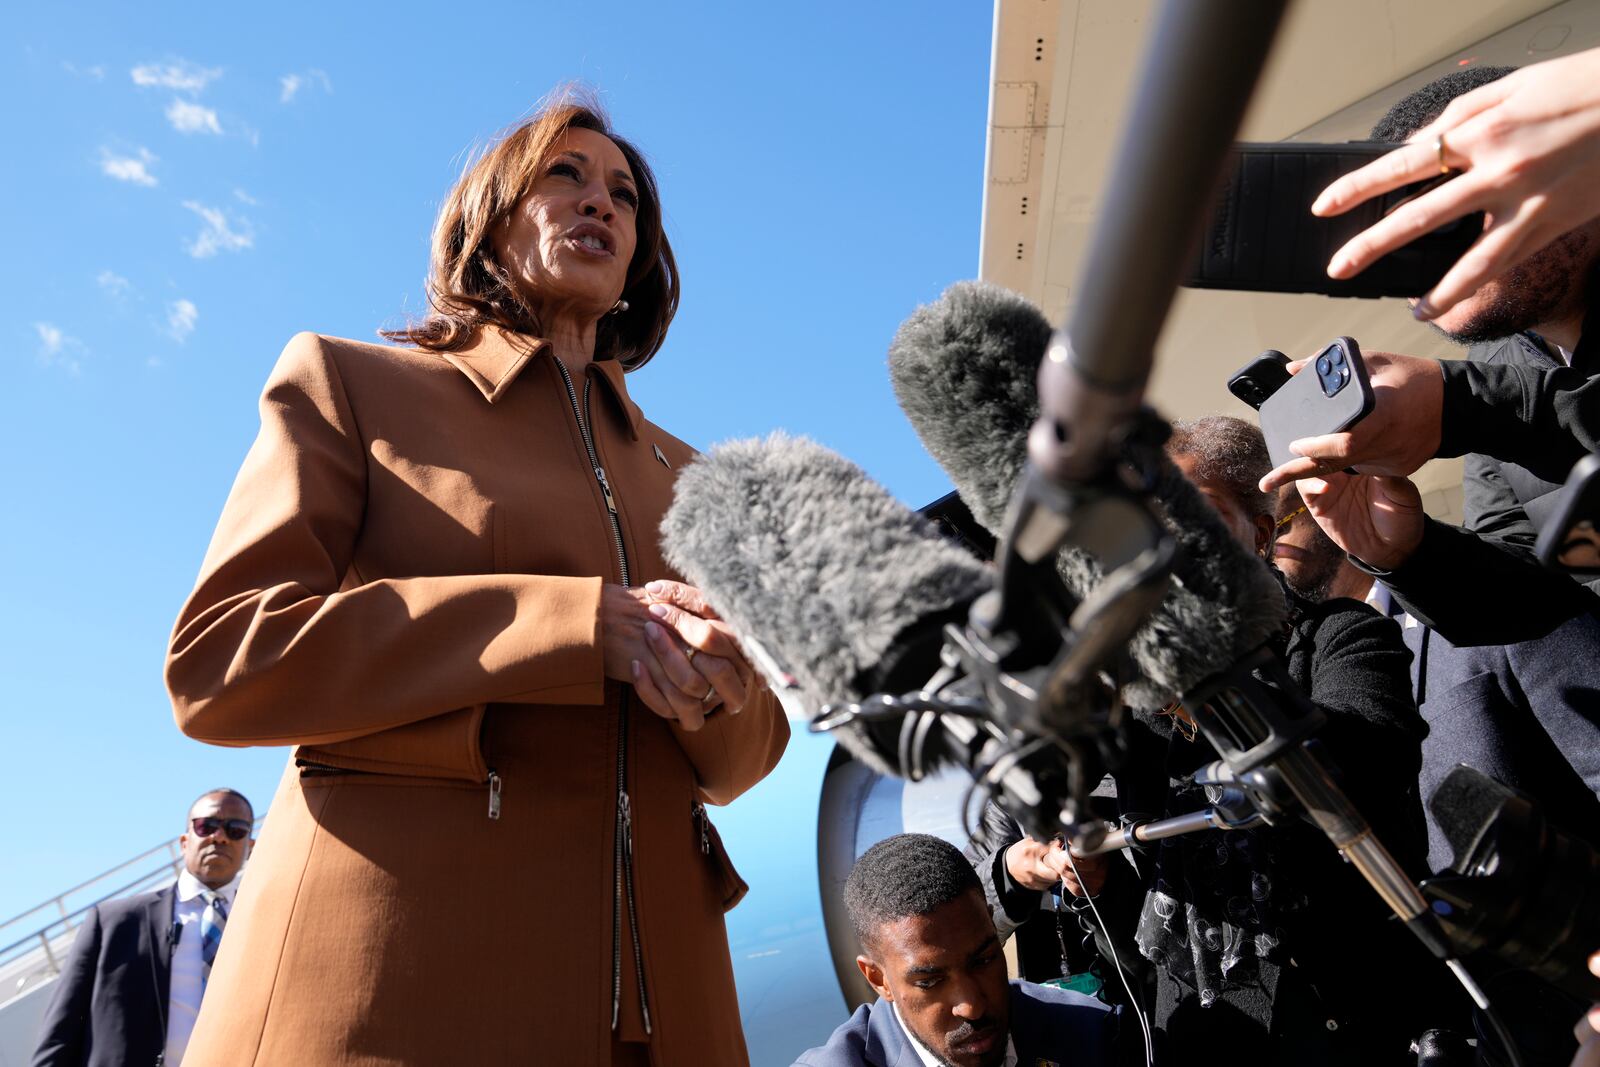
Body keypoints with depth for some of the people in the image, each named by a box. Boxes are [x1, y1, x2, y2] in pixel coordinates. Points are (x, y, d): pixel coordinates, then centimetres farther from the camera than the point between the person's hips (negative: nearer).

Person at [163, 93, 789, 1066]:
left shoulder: (680, 473, 16)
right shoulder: (350, 382, 6)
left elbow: (738, 761, 14)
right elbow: (219, 659, -7)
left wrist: (719, 686, -12)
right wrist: (574, 627, -16)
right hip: (393, 982, -3)